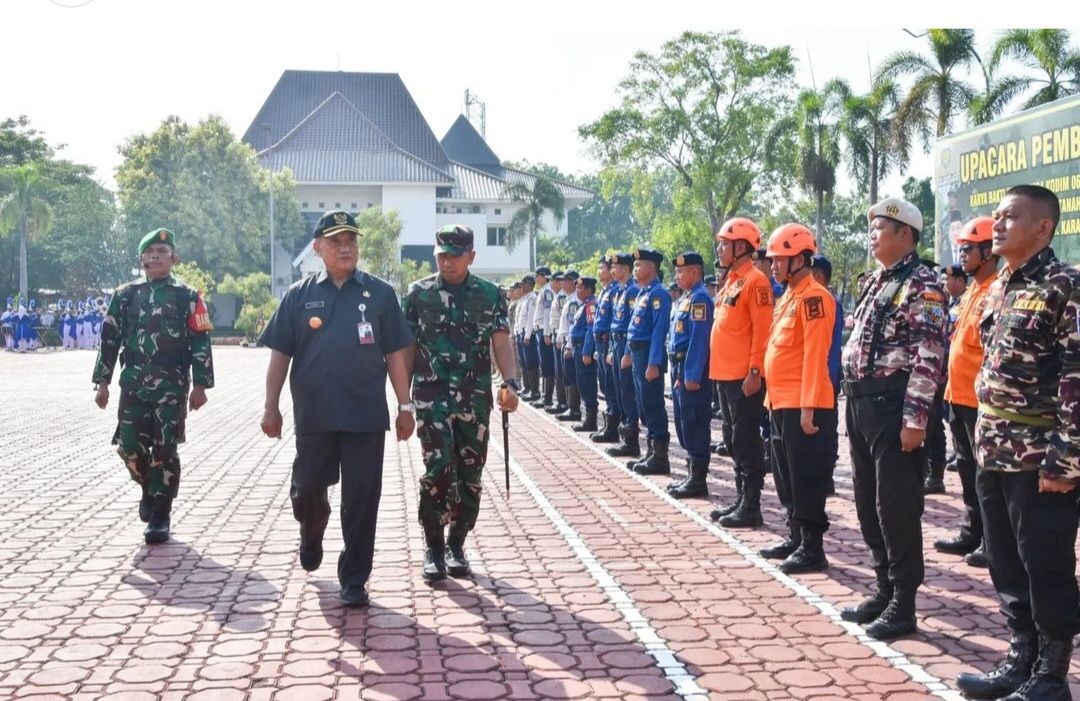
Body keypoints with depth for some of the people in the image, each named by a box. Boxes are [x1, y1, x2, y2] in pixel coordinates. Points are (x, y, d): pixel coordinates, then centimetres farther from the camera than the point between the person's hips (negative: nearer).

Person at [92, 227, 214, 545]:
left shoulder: (187, 297, 2)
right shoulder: (126, 295, 9)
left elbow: (200, 343, 0)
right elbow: (110, 338, 10)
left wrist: (199, 385, -6)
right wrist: (102, 381, 6)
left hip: (172, 386, -3)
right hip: (133, 384, 3)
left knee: (164, 450, -3)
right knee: (130, 447, 1)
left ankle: (160, 516, 5)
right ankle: (149, 489, 31)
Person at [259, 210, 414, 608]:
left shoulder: (379, 294, 4)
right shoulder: (300, 296, 6)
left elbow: (396, 353, 5)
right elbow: (280, 354, 7)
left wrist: (405, 406, 2)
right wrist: (271, 407, 4)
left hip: (366, 416, -1)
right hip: (313, 415, 1)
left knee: (361, 499, 1)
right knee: (307, 489, 11)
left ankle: (354, 580, 13)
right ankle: (311, 537, 44)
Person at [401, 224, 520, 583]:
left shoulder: (490, 295, 5)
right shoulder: (418, 293, 3)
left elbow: (501, 342, -1)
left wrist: (510, 384, -16)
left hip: (475, 399, 2)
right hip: (432, 397, -2)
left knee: (470, 476, 6)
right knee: (438, 470, -11)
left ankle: (456, 545, 21)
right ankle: (434, 548, 4)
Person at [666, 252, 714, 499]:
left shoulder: (700, 298, -14)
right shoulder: (686, 298, 16)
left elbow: (699, 339, -20)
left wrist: (692, 376, -23)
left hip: (692, 369, -10)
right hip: (680, 367, 10)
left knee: (694, 424, -5)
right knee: (684, 423, 14)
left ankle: (698, 481, 0)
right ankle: (692, 475, 23)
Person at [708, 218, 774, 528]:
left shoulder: (755, 281, -12)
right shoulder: (731, 280, 16)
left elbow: (762, 330, -17)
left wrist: (755, 372, -21)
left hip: (744, 377, -10)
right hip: (726, 375, 10)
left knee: (747, 443, -4)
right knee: (734, 442, 14)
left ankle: (751, 508, 2)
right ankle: (741, 500, 23)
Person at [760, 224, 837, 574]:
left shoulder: (813, 296, -14)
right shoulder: (788, 297, 16)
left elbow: (815, 356, -20)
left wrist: (808, 407, -22)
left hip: (803, 406, -10)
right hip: (781, 404, 10)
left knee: (806, 478, -3)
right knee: (786, 476, 17)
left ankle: (812, 548, 5)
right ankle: (795, 537, 27)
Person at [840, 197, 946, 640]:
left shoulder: (922, 285, -11)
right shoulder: (875, 283, 17)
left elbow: (929, 357, -17)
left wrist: (915, 417, -22)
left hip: (893, 407, -9)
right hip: (861, 404, 9)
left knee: (897, 507, -2)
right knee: (868, 505, 14)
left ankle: (903, 604, 7)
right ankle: (885, 590, 26)